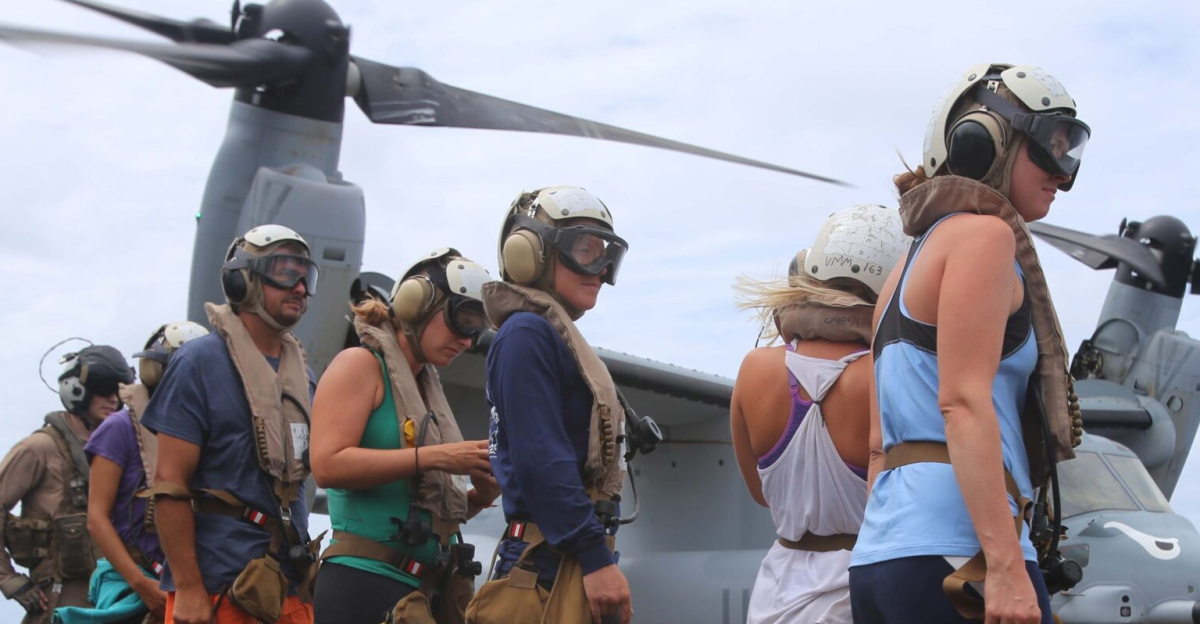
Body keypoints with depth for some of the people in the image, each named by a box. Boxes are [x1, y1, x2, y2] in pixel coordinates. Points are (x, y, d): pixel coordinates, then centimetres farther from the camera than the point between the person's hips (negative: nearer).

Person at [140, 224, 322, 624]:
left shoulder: (303, 375, 13)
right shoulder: (201, 361, -5)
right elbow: (169, 485, -10)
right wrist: (188, 589, -15)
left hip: (290, 589, 6)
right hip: (218, 592, -6)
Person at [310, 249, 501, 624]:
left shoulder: (428, 387, 19)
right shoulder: (362, 364, -2)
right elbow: (328, 465, -18)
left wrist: (480, 496, 4)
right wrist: (435, 457, -17)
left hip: (428, 592, 8)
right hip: (365, 584, -8)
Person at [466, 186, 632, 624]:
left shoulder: (559, 338, 19)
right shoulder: (527, 334, -10)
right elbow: (540, 458, -19)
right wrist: (596, 558, -21)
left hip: (573, 569, 10)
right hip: (549, 568, -10)